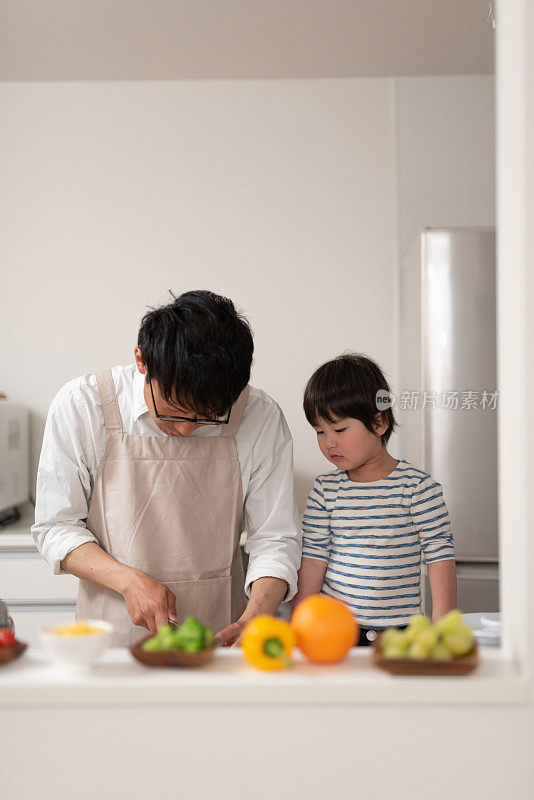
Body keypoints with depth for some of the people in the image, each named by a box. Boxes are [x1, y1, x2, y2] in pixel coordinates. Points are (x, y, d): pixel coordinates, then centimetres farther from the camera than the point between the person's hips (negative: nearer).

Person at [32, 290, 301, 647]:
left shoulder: (260, 417, -6)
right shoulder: (81, 405, -8)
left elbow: (275, 539, -1)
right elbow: (55, 526, -1)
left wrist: (252, 623, -18)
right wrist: (130, 580, -16)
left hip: (220, 638, 2)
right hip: (113, 638, -1)